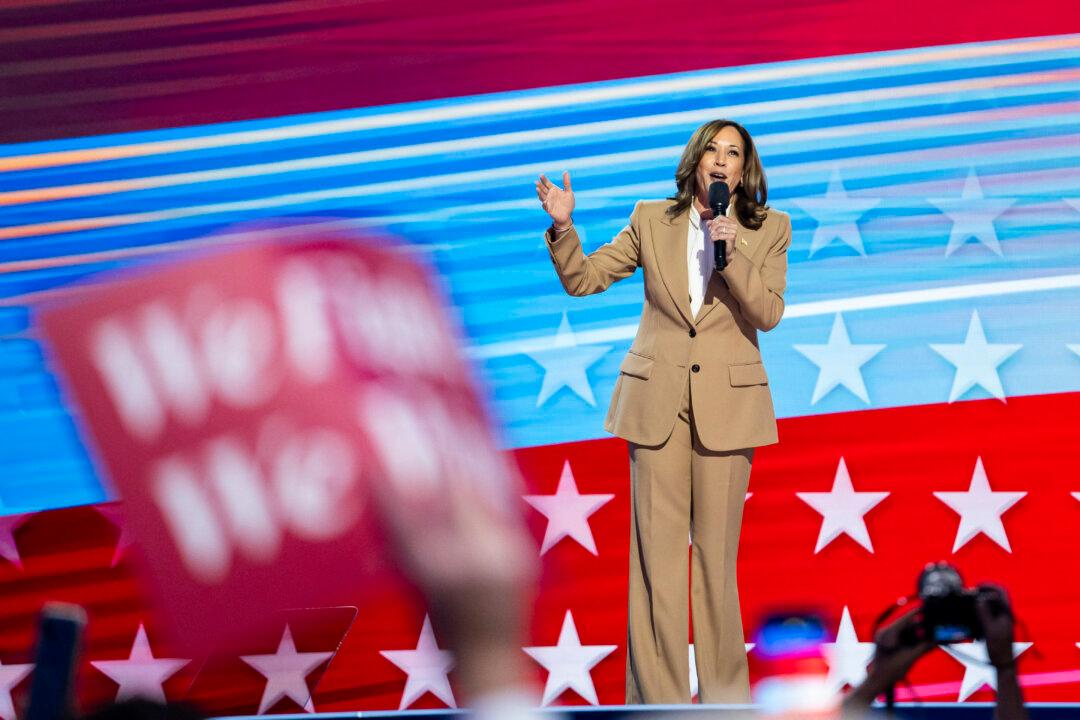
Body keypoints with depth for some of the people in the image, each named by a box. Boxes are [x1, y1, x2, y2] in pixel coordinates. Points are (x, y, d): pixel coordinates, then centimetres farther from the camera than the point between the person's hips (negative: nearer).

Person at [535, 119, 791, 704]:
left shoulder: (769, 229, 4)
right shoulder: (652, 220, 7)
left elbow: (768, 313, -6)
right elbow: (583, 279, 4)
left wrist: (732, 252, -19)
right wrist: (563, 227, -13)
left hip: (727, 403, 0)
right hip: (657, 399, 1)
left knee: (717, 552, 3)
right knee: (657, 551, -2)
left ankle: (723, 691, 13)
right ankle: (659, 695, 3)